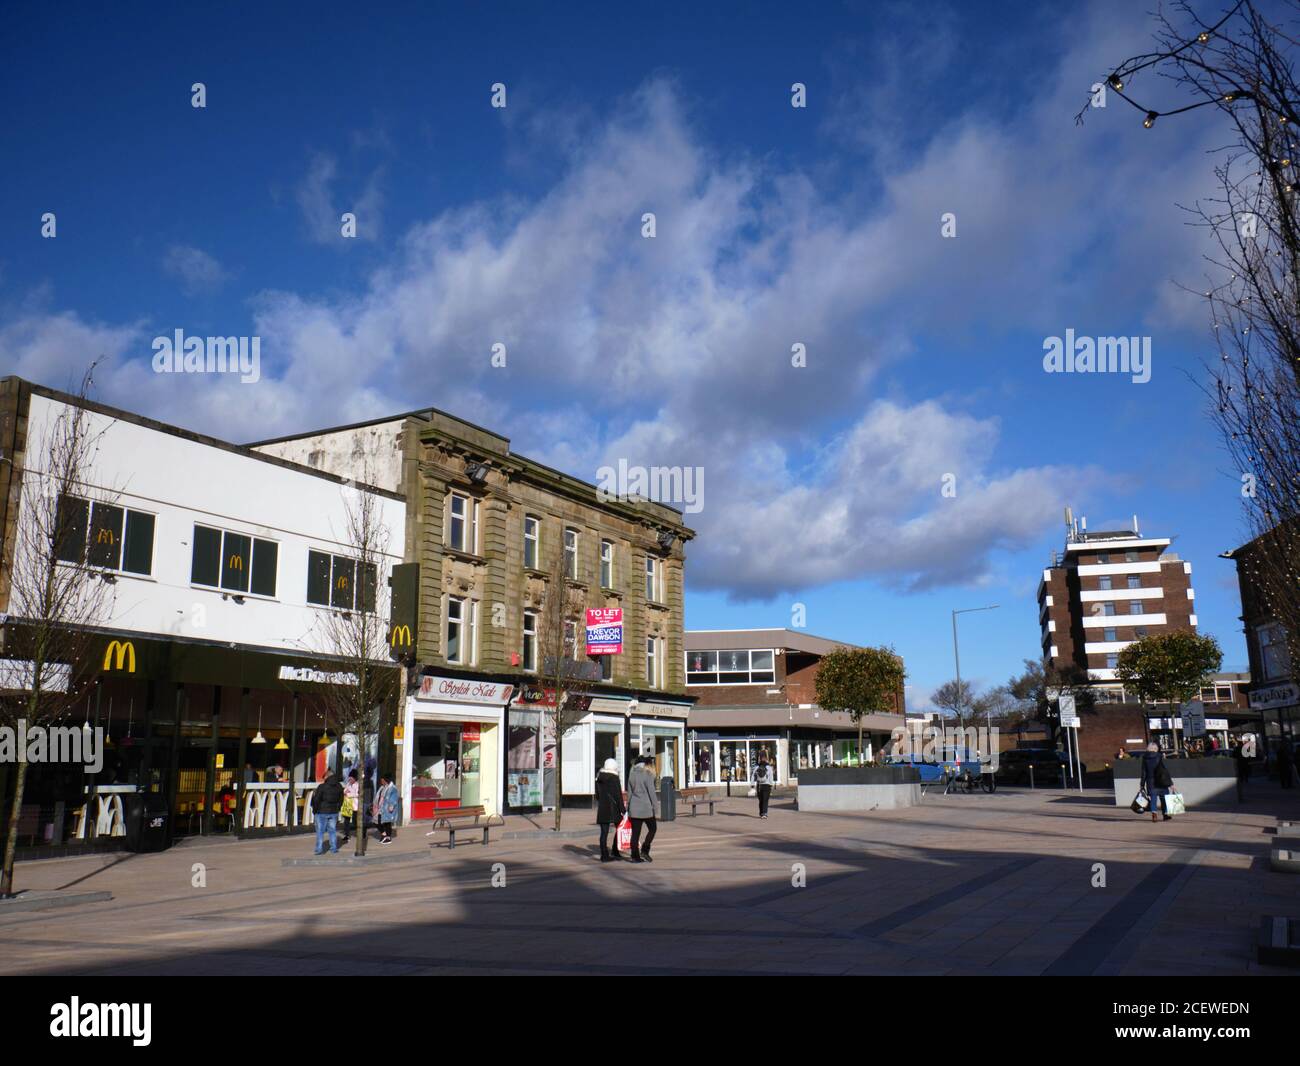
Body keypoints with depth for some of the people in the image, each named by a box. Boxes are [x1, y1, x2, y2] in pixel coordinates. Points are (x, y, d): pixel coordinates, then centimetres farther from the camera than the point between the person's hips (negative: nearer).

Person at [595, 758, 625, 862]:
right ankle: (615, 852, 8)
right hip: (613, 808, -5)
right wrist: (622, 808, -8)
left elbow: (597, 794, 14)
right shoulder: (614, 778, -10)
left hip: (602, 808, 5)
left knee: (604, 832, 5)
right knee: (619, 829, 12)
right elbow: (618, 795, -12)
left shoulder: (599, 778, 9)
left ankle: (604, 855, 3)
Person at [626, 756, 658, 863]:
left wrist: (628, 809, 18)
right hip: (646, 807, -5)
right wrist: (656, 810, -7)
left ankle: (635, 856, 7)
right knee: (653, 829, 12)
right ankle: (644, 850, 2)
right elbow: (652, 793, -11)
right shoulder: (648, 775, -10)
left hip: (634, 808, 5)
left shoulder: (632, 775, 8)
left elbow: (629, 793, 12)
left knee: (635, 833, 8)